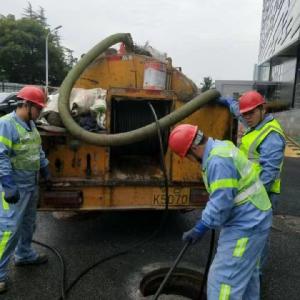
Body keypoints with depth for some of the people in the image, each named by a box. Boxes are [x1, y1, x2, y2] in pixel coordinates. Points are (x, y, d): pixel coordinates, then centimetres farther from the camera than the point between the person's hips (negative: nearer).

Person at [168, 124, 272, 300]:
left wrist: (200, 229, -19)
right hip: (252, 220, 11)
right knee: (246, 269, 27)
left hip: (246, 225, -11)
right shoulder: (221, 147, 7)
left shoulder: (218, 160, -26)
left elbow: (222, 202, -28)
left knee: (224, 280, -5)